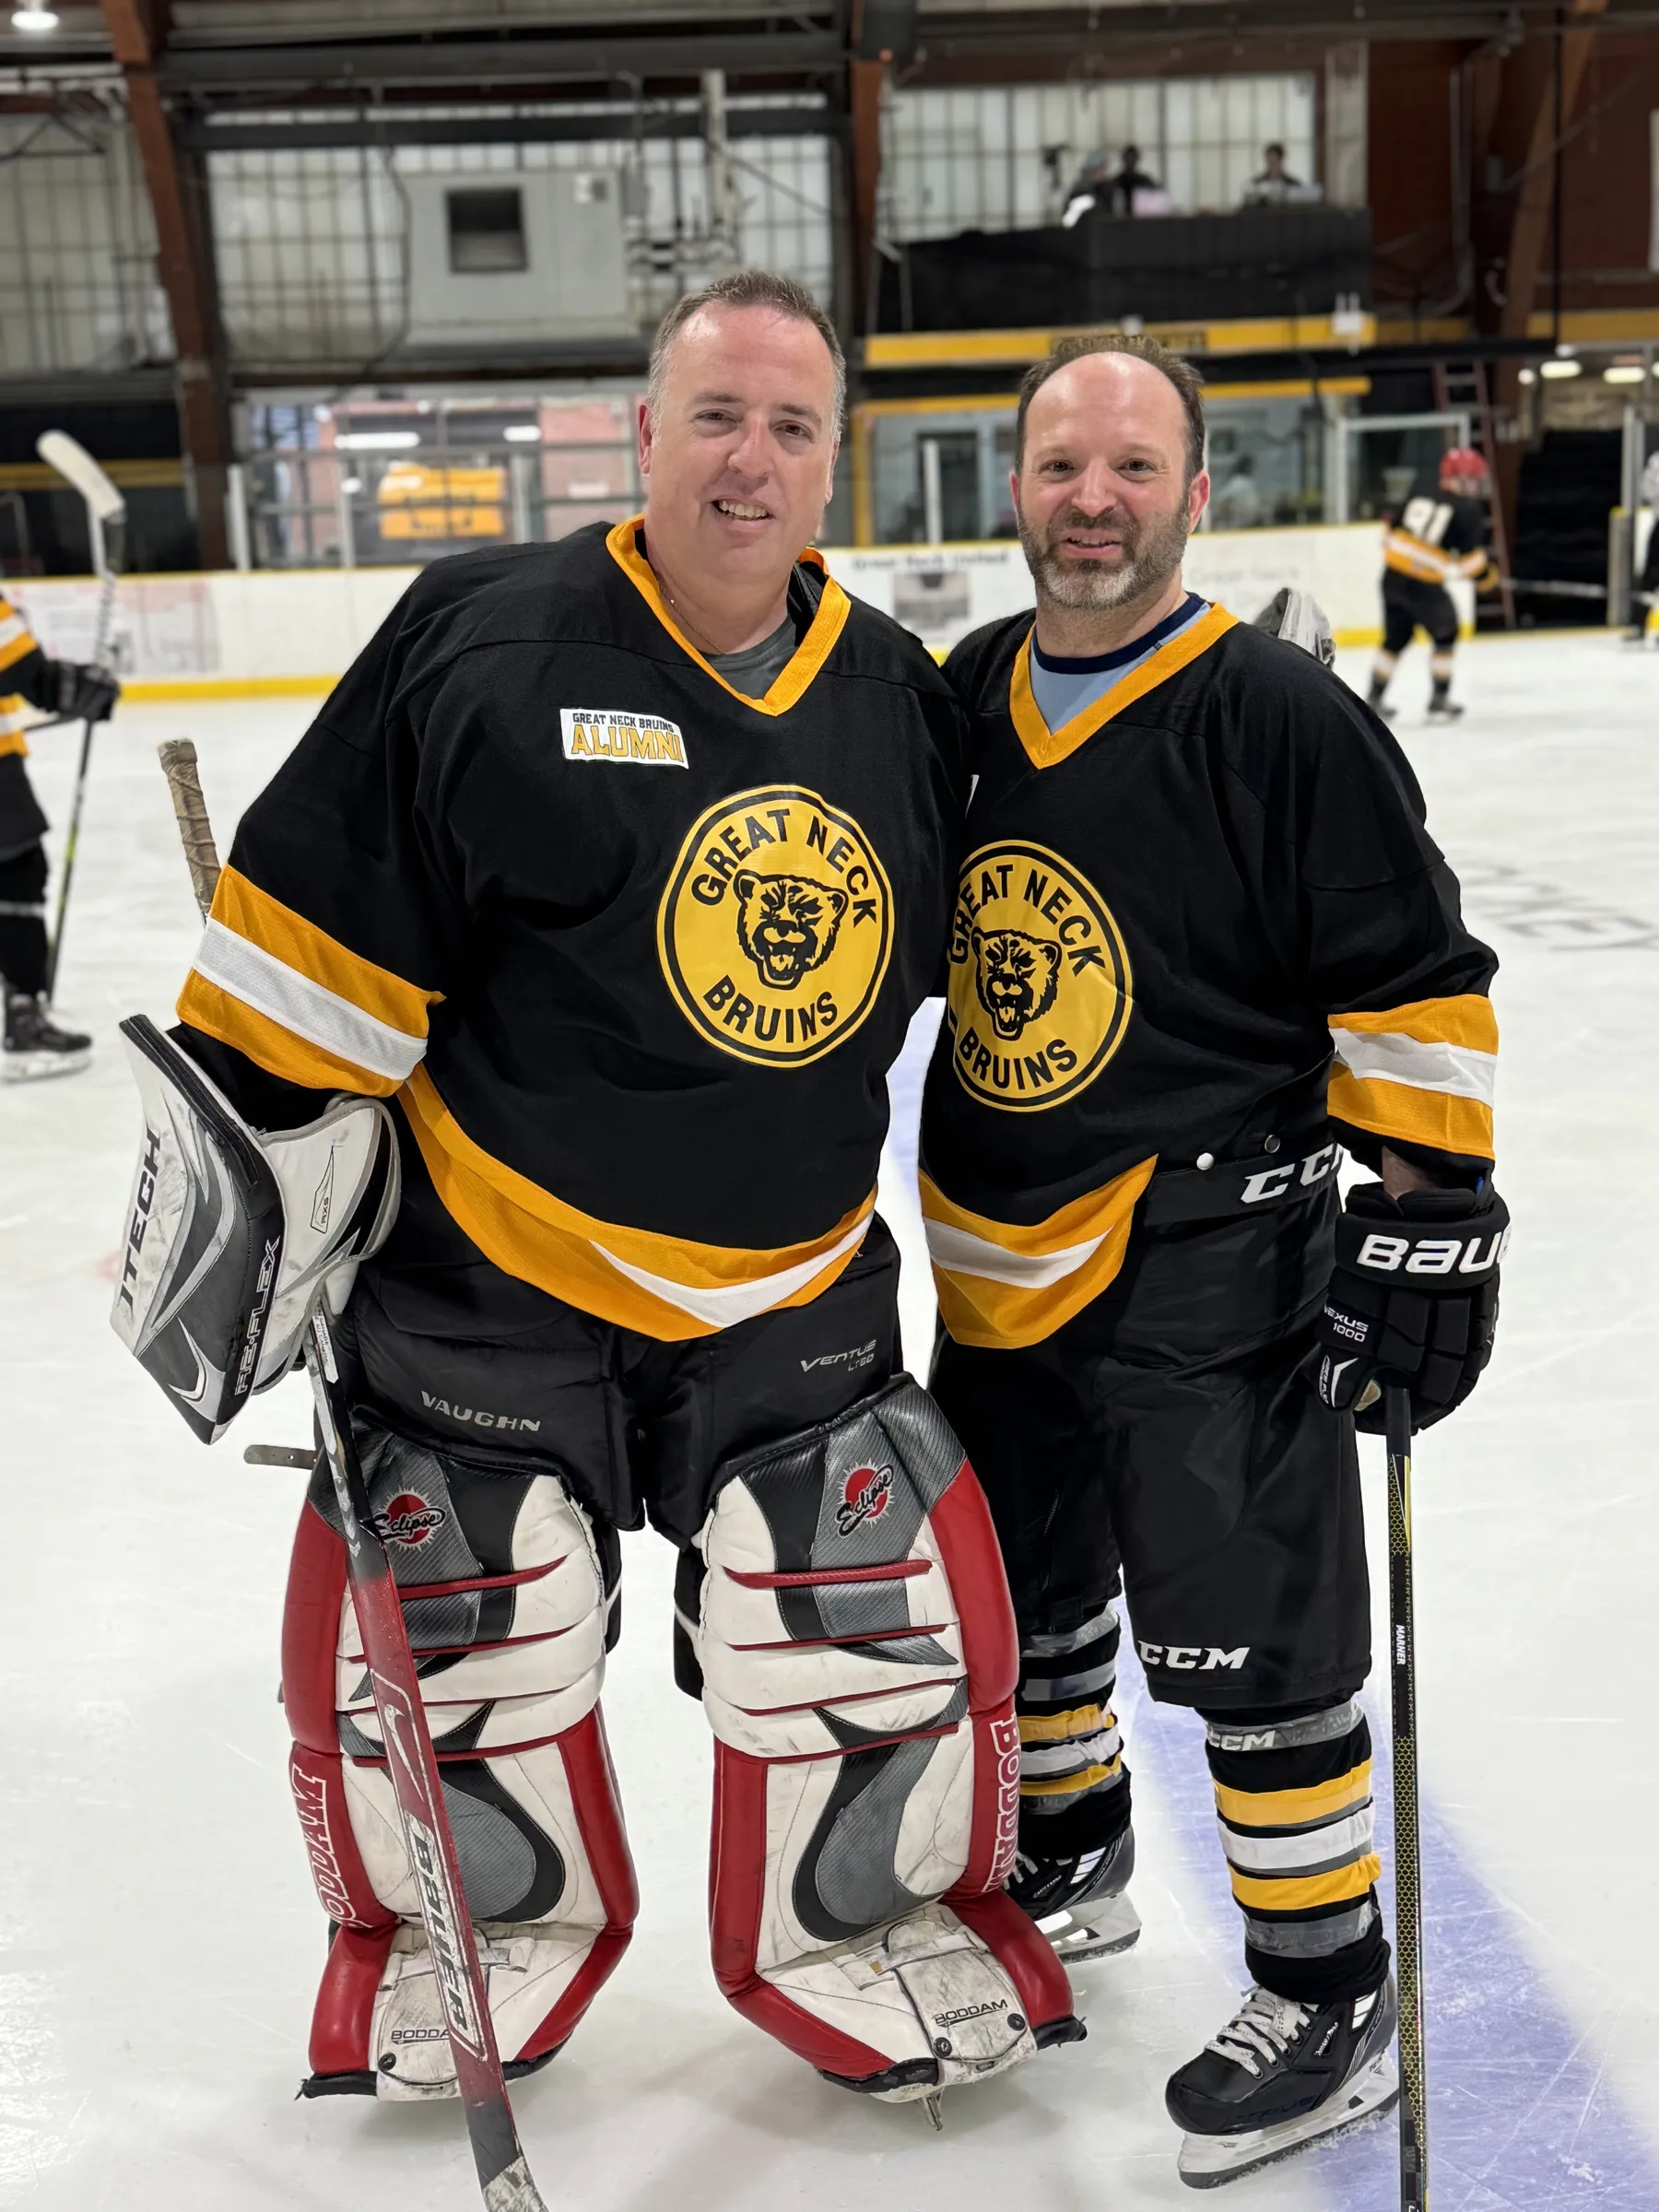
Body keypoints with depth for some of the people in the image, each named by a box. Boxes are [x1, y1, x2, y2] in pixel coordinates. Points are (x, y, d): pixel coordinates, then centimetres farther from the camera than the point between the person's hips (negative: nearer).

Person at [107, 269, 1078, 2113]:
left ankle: (861, 1927, 30)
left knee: (884, 1622, 2)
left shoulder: (899, 696, 3)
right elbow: (313, 942, -9)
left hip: (790, 1293, 3)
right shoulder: (481, 638, -11)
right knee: (444, 1646, 6)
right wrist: (248, 1154, -11)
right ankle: (479, 1926, 37)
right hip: (481, 1274, -2)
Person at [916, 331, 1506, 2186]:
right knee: (1027, 1594, 20)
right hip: (994, 1265, 7)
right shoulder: (960, 699, 6)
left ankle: (1326, 1995, 19)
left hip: (1206, 1267, -6)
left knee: (1249, 1638, -1)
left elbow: (1413, 989, -12)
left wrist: (1426, 1219, -14)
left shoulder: (1278, 712, -13)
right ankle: (1069, 1865, 44)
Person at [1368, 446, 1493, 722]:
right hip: (1424, 584, -6)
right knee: (1445, 635, 14)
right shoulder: (1468, 509, -5)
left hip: (1393, 574, 6)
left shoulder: (1419, 489, 8)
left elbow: (1394, 528, 13)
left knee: (1396, 637, 21)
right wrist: (1485, 574, 12)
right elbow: (1471, 554, -5)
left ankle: (1375, 698, 24)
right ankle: (1439, 701, 16)